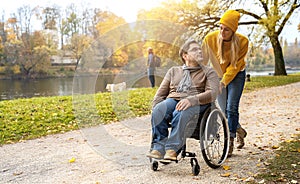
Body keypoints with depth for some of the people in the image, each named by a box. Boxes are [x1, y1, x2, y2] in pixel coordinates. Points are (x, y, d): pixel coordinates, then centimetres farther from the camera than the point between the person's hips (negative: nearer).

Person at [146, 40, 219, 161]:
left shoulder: (208, 72, 17)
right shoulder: (173, 71, 27)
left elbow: (212, 93, -3)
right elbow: (160, 93, 19)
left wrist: (191, 100, -21)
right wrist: (155, 108, -4)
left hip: (195, 104, -2)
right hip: (172, 100, 3)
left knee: (180, 113, -38)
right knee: (159, 110, -32)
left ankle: (172, 149, -39)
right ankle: (158, 147, -33)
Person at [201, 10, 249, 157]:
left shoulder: (242, 41, -22)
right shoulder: (210, 39, -21)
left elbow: (235, 65, -20)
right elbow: (203, 61, -12)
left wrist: (224, 80, -32)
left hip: (236, 75, -2)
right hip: (218, 76, 2)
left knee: (231, 108, -15)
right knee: (224, 111, 3)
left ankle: (230, 142, -5)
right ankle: (240, 131, 31)